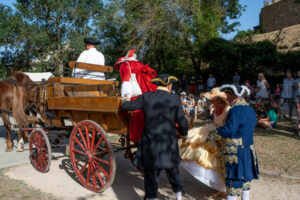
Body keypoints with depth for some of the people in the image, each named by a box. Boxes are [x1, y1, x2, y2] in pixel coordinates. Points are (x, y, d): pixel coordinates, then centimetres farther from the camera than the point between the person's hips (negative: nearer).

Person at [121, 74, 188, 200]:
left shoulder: (146, 97, -6)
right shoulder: (175, 100, -6)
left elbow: (127, 106, 3)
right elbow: (182, 123, -2)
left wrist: (124, 103, 27)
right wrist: (183, 133, 19)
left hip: (151, 144, -1)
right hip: (169, 145, 1)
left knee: (151, 174, 12)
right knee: (172, 170, 23)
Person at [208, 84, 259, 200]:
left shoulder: (236, 109, -20)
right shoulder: (249, 109, 9)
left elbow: (229, 129, -25)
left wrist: (210, 136, -15)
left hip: (235, 151, -9)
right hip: (248, 149, 9)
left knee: (233, 178, 0)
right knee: (245, 177, 20)